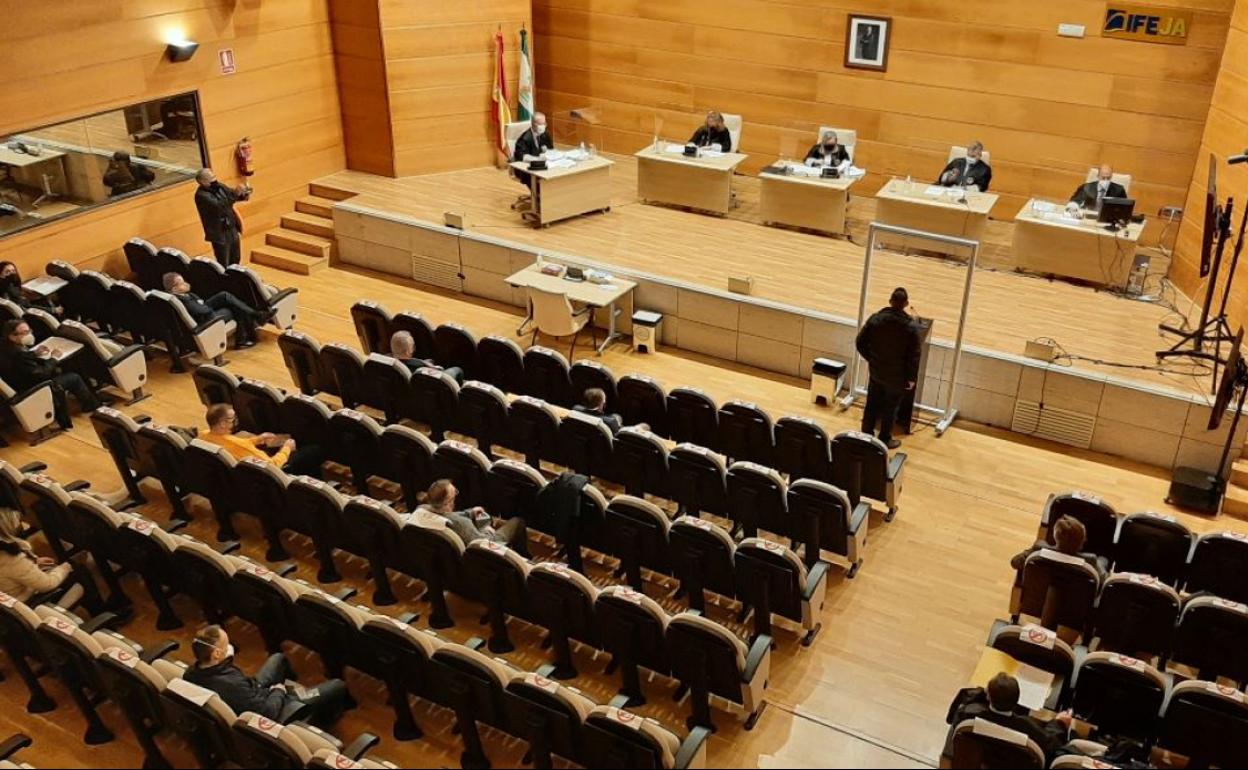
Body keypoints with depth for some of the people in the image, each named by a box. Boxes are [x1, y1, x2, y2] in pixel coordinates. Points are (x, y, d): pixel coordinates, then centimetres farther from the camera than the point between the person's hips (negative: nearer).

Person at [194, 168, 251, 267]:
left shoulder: (218, 186, 2)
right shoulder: (201, 195, -21)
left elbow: (231, 193, 14)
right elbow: (219, 205, -35)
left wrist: (243, 195, -11)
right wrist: (235, 193, -39)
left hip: (232, 230, 8)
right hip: (220, 234, -8)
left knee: (235, 260, 21)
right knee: (223, 266, 1)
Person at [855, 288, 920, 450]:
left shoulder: (875, 319, -11)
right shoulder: (911, 327, -19)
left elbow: (860, 343, -4)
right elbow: (914, 356, -15)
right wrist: (911, 378, -3)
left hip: (876, 372, 3)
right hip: (897, 377, -3)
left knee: (872, 405, 19)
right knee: (890, 409, 13)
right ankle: (884, 440, 26)